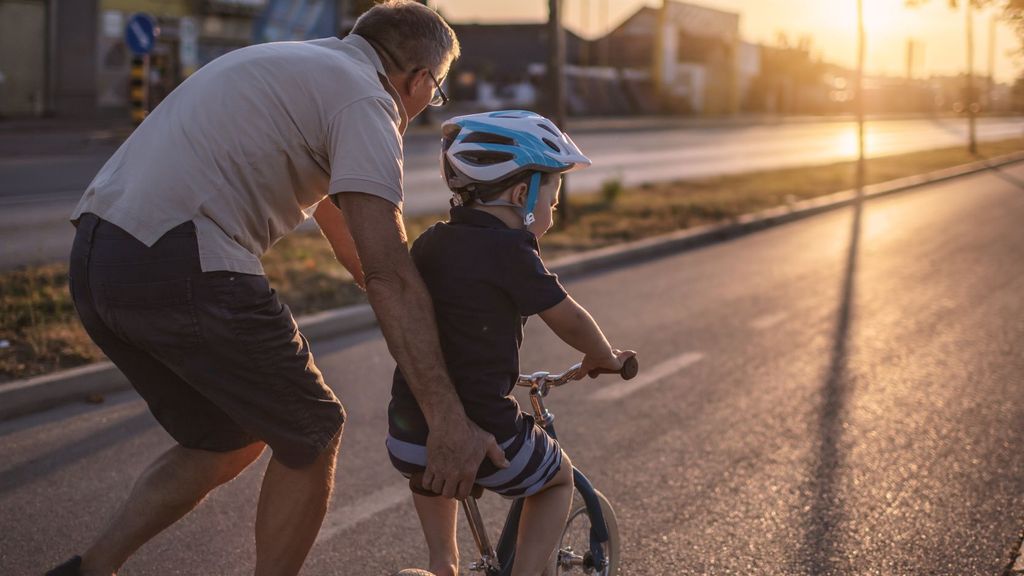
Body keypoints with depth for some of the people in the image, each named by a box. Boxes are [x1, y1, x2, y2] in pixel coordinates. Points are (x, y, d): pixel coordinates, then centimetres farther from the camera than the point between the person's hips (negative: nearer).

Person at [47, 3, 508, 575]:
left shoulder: (298, 65, 26)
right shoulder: (364, 98, -4)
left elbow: (345, 234, 34)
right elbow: (388, 273, -13)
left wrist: (428, 329, 38)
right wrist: (448, 418, -13)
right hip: (182, 270, -9)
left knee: (231, 440, 23)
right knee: (312, 436, 10)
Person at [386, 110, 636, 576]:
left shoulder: (429, 243, 9)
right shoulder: (509, 250, -11)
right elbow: (570, 321, -2)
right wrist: (604, 357, 19)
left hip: (407, 443, 6)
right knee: (559, 478, 24)